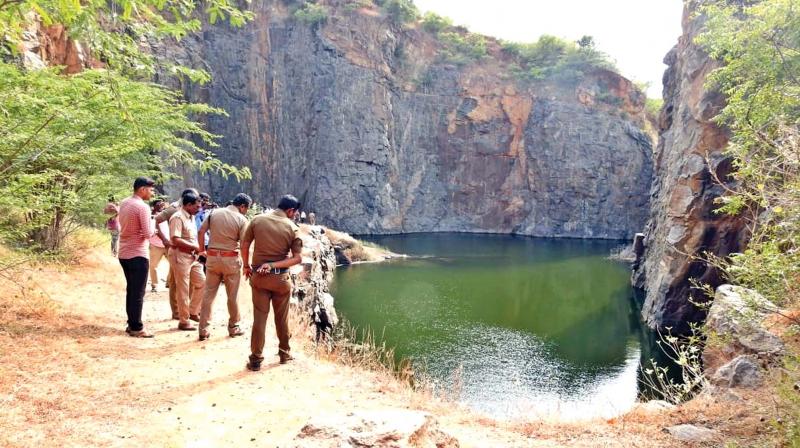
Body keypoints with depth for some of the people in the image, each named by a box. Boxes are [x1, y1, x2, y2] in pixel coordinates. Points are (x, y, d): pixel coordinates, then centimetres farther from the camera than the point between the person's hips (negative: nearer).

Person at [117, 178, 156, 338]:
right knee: (138, 293, -1)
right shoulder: (142, 207, -17)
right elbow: (147, 234, -20)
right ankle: (136, 328, 4)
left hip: (124, 254, 8)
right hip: (138, 255, -8)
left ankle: (132, 324, 23)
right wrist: (154, 230, 1)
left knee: (131, 291, 16)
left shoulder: (124, 203, 10)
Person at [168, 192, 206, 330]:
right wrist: (195, 247, -20)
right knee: (183, 289, -1)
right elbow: (176, 240, -24)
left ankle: (193, 312, 25)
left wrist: (198, 249, 5)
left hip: (192, 256, 9)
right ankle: (183, 321, 10)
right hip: (180, 256, -9)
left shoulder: (191, 217, 13)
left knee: (201, 282, 11)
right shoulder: (177, 218, -16)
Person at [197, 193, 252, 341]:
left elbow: (201, 232, 2)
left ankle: (203, 330, 10)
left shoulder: (214, 213, 3)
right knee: (232, 295, 10)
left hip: (212, 257, 3)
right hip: (231, 259, -3)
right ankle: (233, 327, 22)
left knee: (209, 294, 9)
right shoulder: (242, 220, -8)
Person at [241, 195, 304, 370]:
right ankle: (284, 353, 28)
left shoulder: (257, 220, -2)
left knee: (259, 318, 6)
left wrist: (246, 266, 12)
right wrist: (273, 265, -11)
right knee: (282, 318, 14)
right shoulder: (292, 227, -7)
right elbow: (297, 258, -12)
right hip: (281, 277, -1)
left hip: (259, 276, 1)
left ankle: (256, 359, 10)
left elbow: (244, 245, 1)